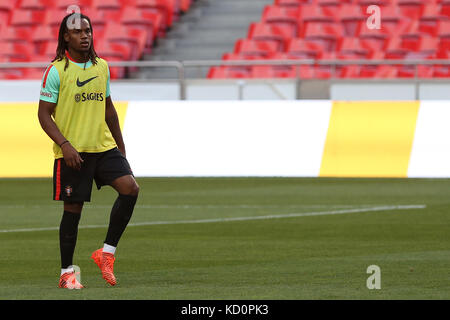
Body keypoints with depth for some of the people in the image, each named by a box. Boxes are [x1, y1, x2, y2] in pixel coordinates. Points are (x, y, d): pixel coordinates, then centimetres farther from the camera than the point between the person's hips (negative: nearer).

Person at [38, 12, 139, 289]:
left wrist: (120, 146, 19)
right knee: (73, 209, 0)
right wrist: (65, 145, -19)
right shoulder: (56, 71, -7)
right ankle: (67, 273, 13)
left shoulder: (101, 67, 10)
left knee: (130, 188, -14)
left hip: (104, 147, 5)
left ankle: (107, 252, -2)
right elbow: (44, 114, -7)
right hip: (72, 152, -5)